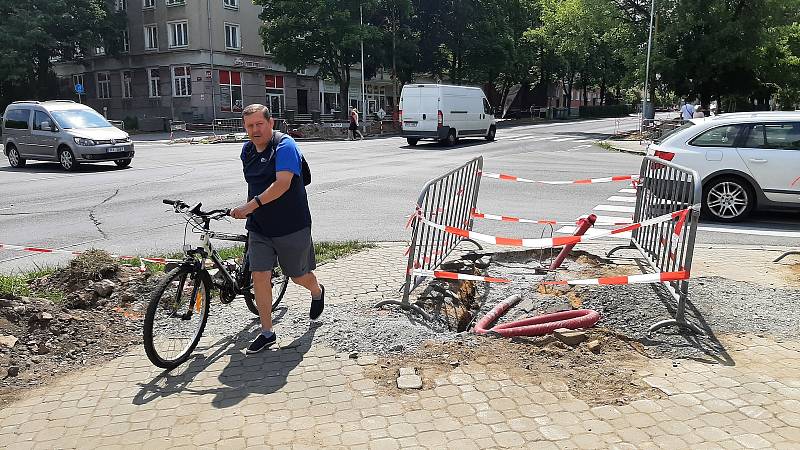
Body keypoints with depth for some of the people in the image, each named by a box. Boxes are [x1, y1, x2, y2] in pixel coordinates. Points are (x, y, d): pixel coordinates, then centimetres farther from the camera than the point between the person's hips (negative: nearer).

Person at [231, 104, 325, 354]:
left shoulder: (285, 146, -15)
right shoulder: (247, 150, 8)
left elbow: (282, 184, -27)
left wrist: (251, 206, -31)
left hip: (291, 226, -5)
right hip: (259, 227, 5)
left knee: (299, 276, 11)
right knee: (260, 277, -2)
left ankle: (317, 292, 47)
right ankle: (267, 333, 10)